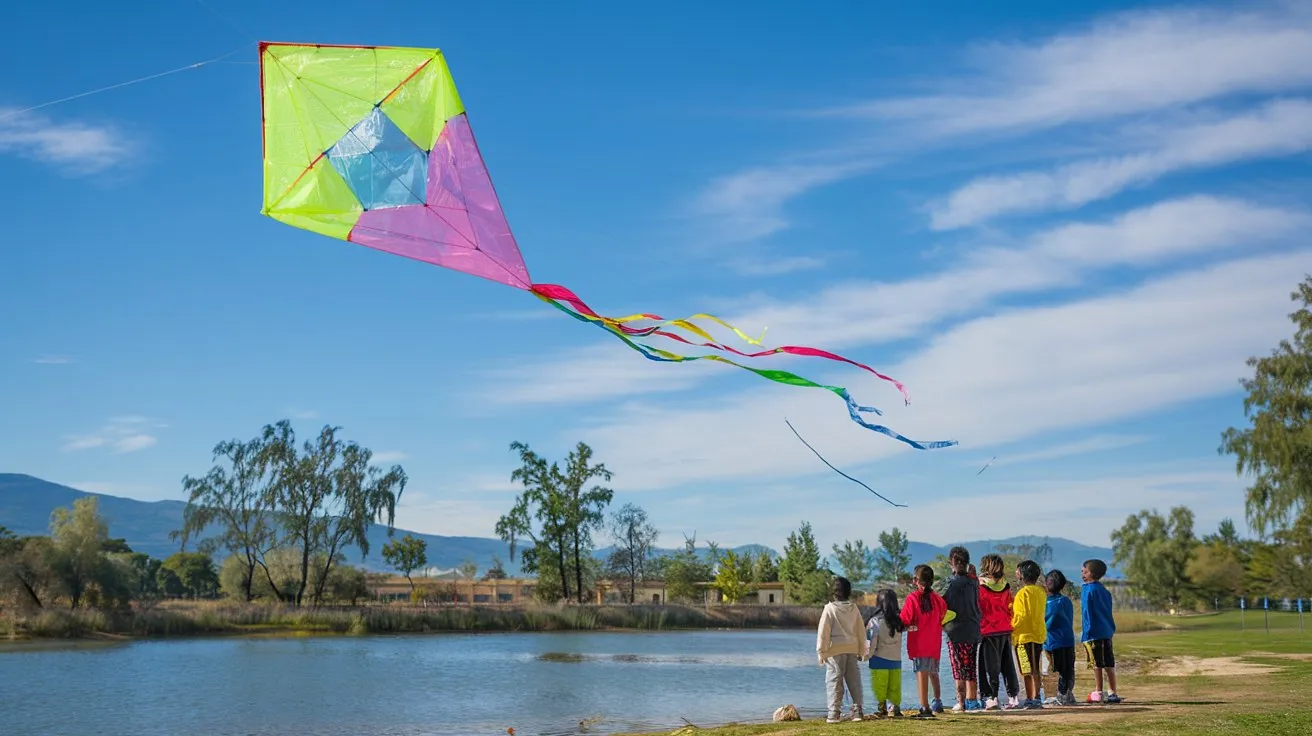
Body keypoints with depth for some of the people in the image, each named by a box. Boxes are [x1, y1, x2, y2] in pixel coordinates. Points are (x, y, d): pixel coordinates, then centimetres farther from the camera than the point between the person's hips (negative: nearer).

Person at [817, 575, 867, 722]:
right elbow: (861, 631, 10)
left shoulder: (830, 608, -9)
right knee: (854, 681, 10)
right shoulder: (854, 608, 5)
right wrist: (862, 651, 19)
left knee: (834, 681, 0)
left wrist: (821, 652, -3)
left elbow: (823, 632, -9)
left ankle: (834, 713, -2)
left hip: (835, 649, -4)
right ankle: (857, 711, 11)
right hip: (852, 649, 4)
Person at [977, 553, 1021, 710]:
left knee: (990, 666, 0)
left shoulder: (981, 587, -10)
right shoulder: (1006, 587, 5)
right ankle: (1013, 697, 8)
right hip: (1006, 630, 5)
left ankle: (993, 697, -3)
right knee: (1008, 665, 9)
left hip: (989, 631, -4)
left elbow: (977, 609, -6)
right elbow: (1011, 608, 9)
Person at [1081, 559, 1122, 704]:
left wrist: (1086, 633, -12)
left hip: (1094, 633, -8)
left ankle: (1098, 693, 2)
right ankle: (1112, 693, 11)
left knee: (1097, 664, -2)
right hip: (1107, 632, 8)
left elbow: (1087, 612, -13)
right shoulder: (1104, 591, 14)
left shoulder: (1088, 590, -10)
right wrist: (1111, 629, 19)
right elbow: (1108, 611, 17)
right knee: (1109, 664, 8)